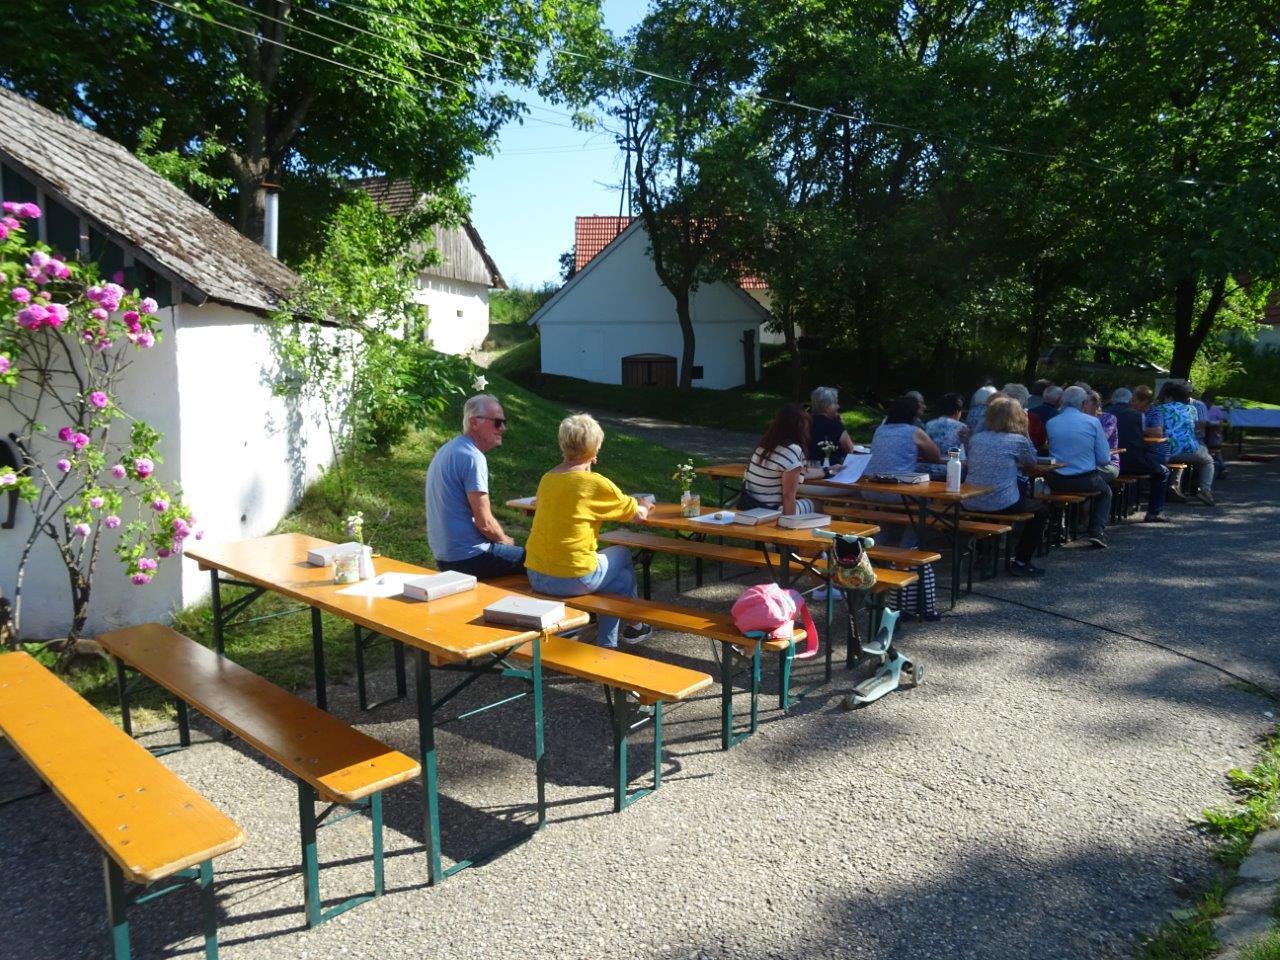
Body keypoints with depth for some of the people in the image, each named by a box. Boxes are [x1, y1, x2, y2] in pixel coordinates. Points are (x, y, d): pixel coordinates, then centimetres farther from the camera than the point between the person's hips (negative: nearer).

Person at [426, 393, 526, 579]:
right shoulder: (473, 458, -19)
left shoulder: (447, 449, 12)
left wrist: (501, 538, 15)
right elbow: (485, 523, -21)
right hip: (468, 559, -10)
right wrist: (505, 540, 0)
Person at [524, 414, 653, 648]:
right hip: (572, 580, -6)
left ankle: (607, 645, 33)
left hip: (535, 577, 6)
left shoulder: (547, 479, 5)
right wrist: (644, 505, 24)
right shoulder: (596, 483, -12)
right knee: (622, 555, 22)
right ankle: (634, 625, 38)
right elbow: (638, 514, 2)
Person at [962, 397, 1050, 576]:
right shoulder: (1018, 440, -4)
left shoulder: (976, 439, 10)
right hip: (1001, 505, -6)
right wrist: (1025, 432, 12)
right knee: (1041, 509, 21)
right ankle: (1021, 562, 17)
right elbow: (1032, 462, 14)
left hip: (970, 504, 6)